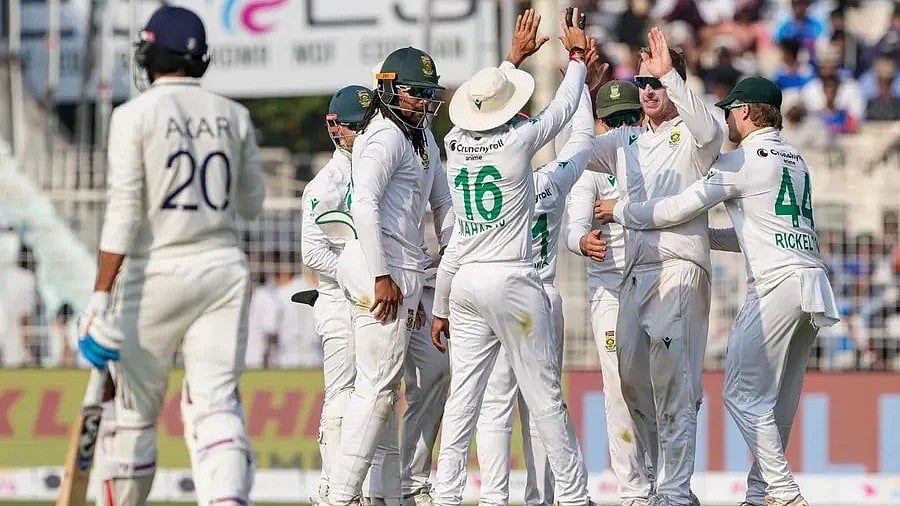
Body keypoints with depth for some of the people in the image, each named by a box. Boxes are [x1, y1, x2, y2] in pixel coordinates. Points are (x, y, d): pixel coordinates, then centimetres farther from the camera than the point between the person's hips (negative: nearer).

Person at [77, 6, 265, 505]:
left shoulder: (135, 115, -6)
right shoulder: (233, 116, 7)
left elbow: (123, 212, -14)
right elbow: (251, 203, 18)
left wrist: (100, 301, -16)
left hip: (156, 273, -3)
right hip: (223, 267, 3)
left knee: (134, 409, 9)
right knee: (216, 403, -4)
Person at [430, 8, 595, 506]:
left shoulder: (455, 144, 5)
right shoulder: (518, 140, -8)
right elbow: (564, 106, 8)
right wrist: (577, 54, 25)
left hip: (464, 282, 5)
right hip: (512, 280, -5)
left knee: (462, 396, 4)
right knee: (544, 395, -1)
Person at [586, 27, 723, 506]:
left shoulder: (691, 135, 1)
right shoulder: (625, 141, 21)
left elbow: (709, 132, -21)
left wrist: (669, 73, -28)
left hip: (679, 265, -7)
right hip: (634, 269, 7)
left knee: (671, 377, -18)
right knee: (631, 376, 7)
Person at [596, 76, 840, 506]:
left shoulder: (743, 160, -4)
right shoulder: (796, 160, 22)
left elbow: (677, 209, -6)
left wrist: (621, 211, 8)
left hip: (776, 285, -9)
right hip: (814, 284, 9)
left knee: (744, 394, -6)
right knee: (778, 400, 12)